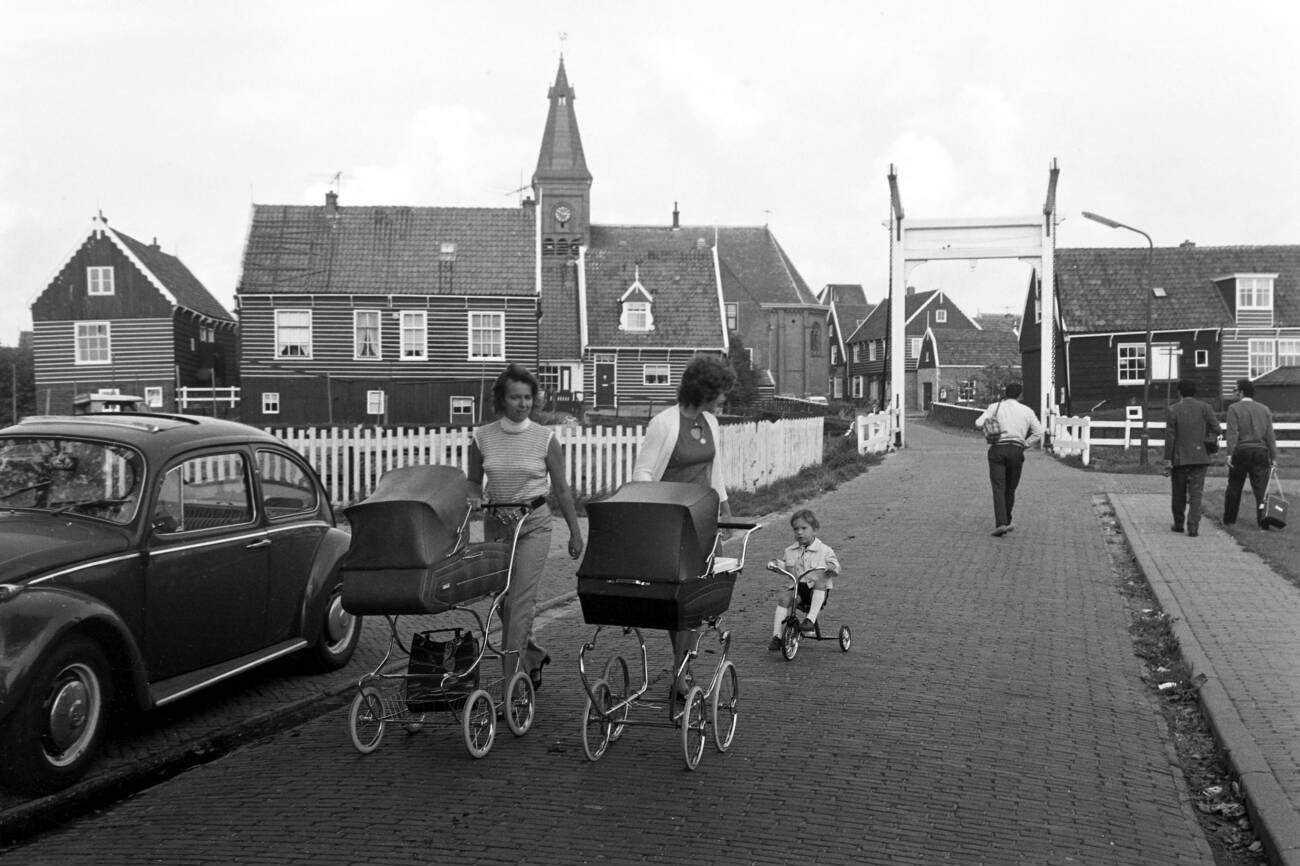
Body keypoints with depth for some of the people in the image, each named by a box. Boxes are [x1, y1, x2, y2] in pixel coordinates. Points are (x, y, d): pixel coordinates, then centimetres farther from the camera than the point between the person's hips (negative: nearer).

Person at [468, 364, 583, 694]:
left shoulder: (545, 438, -5)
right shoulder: (482, 438, 0)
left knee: (520, 599, -10)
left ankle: (512, 679, -5)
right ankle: (534, 656, 34)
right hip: (495, 524, 3)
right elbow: (472, 485, 10)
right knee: (504, 599, 10)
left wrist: (575, 531, 3)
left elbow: (560, 489, 1)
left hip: (533, 523, -3)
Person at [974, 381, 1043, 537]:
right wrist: (1024, 445, 9)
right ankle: (1006, 522, 23)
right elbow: (1038, 432, 9)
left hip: (998, 449, -2)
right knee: (1010, 489, 15)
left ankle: (1000, 523, -21)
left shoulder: (995, 407, 6)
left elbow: (979, 423, -6)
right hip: (1017, 451, 2)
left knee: (999, 489, -6)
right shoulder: (1027, 411, 12)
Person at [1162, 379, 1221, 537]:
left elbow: (1169, 436, -6)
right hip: (1199, 457, 1)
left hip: (1179, 458, -1)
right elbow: (1216, 428, -10)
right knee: (1195, 493, 0)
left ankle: (1179, 524, 24)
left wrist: (1167, 460, -5)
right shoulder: (1204, 408, 1)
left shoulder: (1173, 410, -3)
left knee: (1179, 493, 13)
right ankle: (1193, 527, -9)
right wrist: (1209, 442, 10)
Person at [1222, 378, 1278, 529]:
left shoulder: (1234, 408, -2)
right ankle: (1263, 519, -9)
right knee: (1261, 488, 1)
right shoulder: (1264, 409, 10)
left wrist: (1230, 454, -15)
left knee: (1234, 488, 8)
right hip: (1261, 452, 2)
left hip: (1241, 452, -2)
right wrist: (1274, 457, 8)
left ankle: (1228, 520, 16)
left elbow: (1232, 433, -12)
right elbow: (1270, 436, 7)